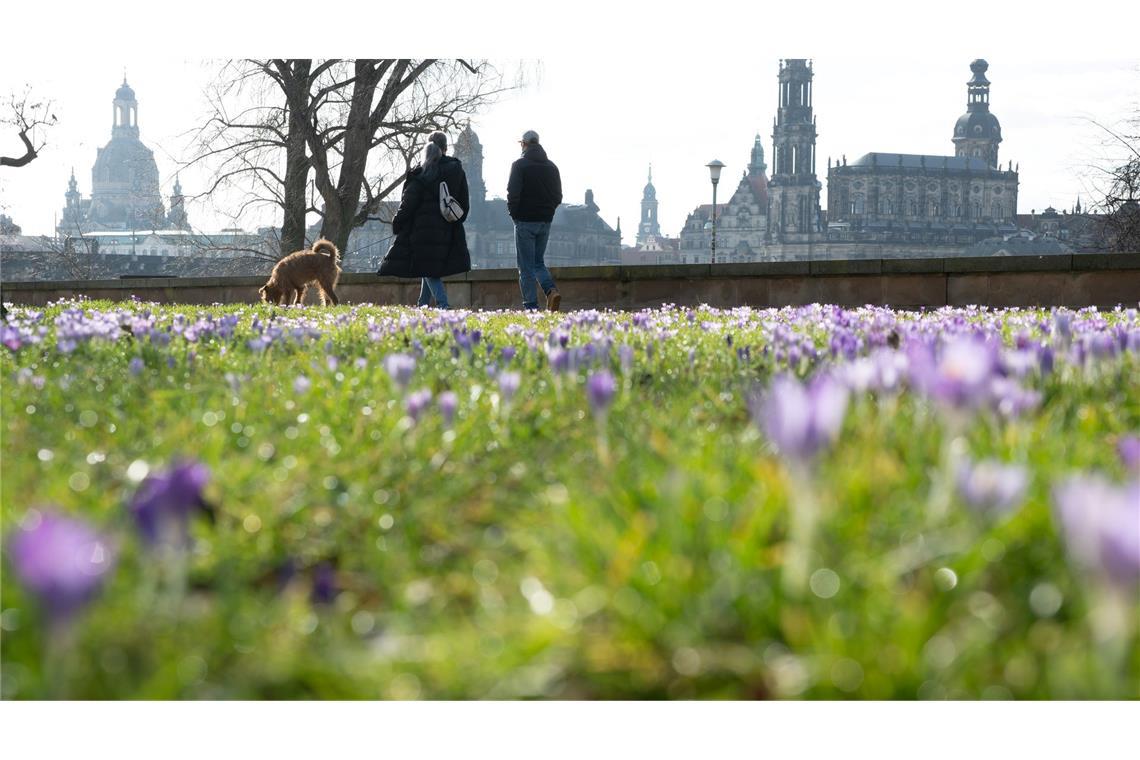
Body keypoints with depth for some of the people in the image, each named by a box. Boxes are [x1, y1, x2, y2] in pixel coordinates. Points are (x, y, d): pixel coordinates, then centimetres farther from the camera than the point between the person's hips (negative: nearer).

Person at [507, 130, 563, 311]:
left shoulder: (520, 165, -8)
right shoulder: (551, 166, 9)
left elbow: (513, 193, -16)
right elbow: (558, 196, 9)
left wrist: (513, 212, 0)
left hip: (525, 221, -5)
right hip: (545, 221, 5)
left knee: (526, 266, 0)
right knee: (538, 262, 16)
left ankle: (531, 305, -4)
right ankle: (551, 290, -9)